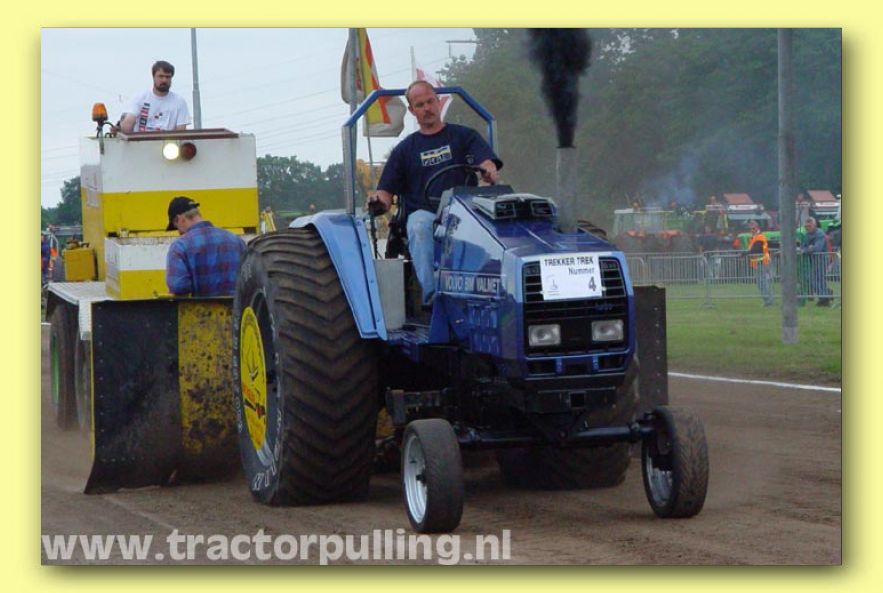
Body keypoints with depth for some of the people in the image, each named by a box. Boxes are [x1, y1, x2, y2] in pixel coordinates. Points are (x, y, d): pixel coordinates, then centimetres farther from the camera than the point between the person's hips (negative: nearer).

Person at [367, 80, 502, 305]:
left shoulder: (463, 136, 17)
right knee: (419, 226, -36)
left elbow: (487, 163, 1)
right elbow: (387, 191, 17)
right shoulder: (404, 149, 22)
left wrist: (489, 173, -25)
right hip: (423, 213, 1)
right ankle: (431, 295, -45)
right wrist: (380, 202, -8)